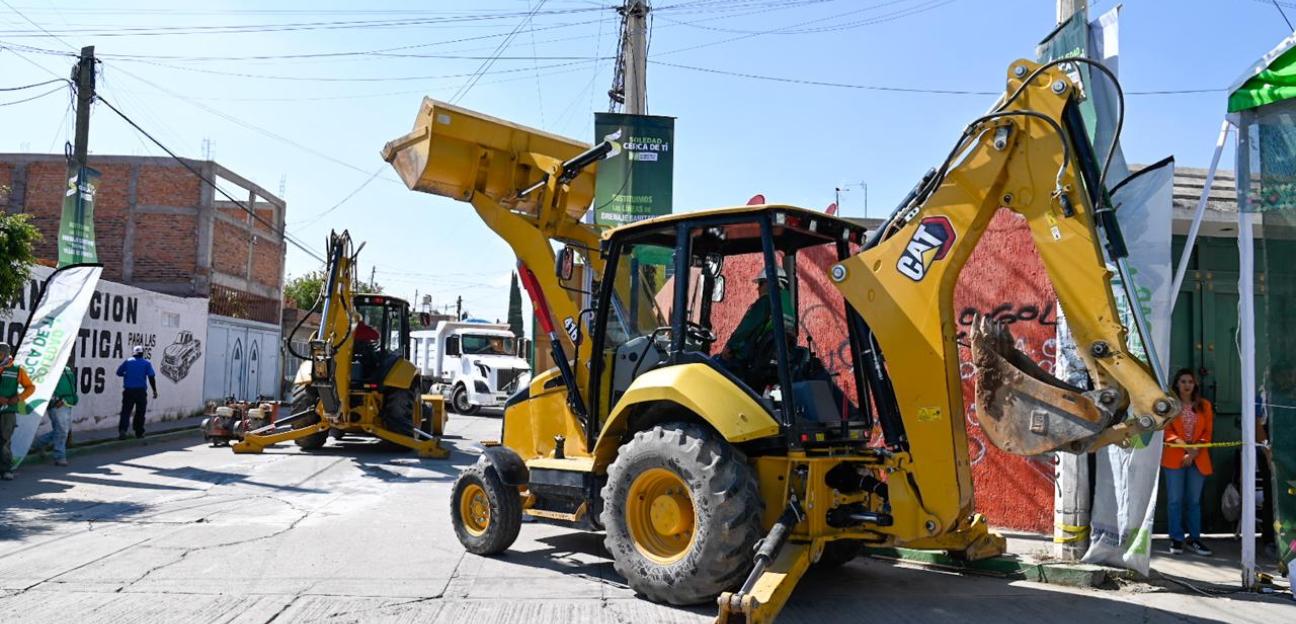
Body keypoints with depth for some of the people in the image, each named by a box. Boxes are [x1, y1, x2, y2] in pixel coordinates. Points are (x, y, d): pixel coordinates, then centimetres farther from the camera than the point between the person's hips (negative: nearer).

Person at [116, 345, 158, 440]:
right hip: (141, 390, -1)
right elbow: (151, 377, -6)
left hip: (128, 390, 1)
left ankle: (122, 430, -17)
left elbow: (119, 372, 10)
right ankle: (139, 432, 14)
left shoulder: (128, 362, 6)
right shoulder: (146, 363, 0)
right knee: (140, 412, 9)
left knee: (126, 411, 1)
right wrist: (154, 390, -3)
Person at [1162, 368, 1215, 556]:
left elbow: (1208, 432, 4)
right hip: (1174, 457, -2)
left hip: (1198, 459, 2)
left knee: (1194, 500, 9)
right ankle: (1176, 540, 8)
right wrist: (1181, 443, -21)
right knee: (1175, 500, 1)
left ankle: (1194, 539, 18)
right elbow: (1166, 430, -4)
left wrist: (1194, 452, -8)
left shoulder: (1204, 405, 9)